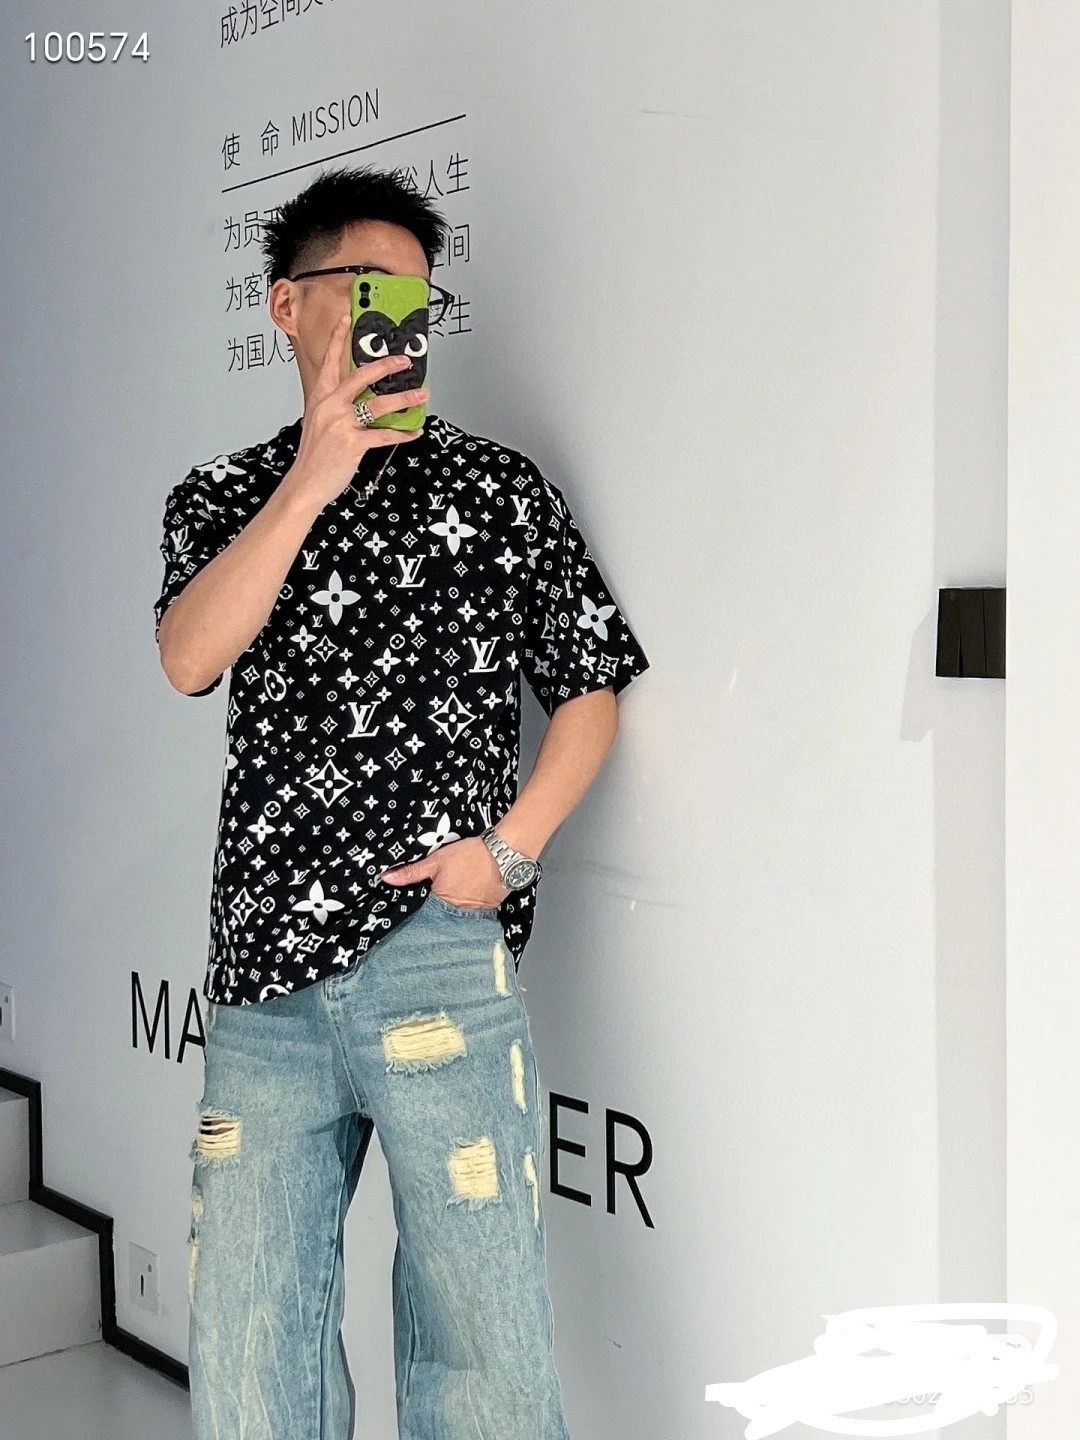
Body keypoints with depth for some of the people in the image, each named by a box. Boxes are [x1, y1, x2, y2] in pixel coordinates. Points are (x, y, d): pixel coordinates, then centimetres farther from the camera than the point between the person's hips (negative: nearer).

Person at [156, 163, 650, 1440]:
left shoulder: (494, 488, 7)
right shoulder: (221, 498, 14)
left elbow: (590, 688, 6)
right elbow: (190, 660, -5)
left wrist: (509, 849, -8)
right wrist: (311, 482, -11)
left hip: (436, 960, -3)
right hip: (261, 966, 3)